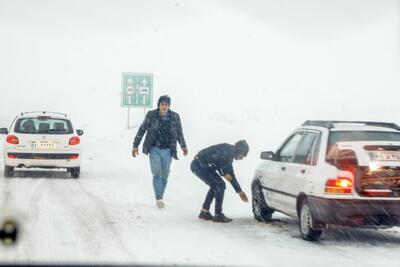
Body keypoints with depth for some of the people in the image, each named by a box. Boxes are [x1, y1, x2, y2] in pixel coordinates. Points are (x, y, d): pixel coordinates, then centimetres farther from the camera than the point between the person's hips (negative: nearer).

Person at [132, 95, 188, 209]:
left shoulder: (175, 117, -1)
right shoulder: (151, 115, -6)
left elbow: (179, 133, 14)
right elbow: (142, 130, 2)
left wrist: (183, 146, 8)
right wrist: (135, 145, 1)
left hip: (168, 151, 2)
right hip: (155, 149, -2)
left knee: (164, 176, 6)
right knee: (157, 173, -14)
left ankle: (160, 197, 21)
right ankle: (159, 198, -15)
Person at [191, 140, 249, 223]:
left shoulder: (229, 155, 23)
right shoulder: (229, 150, -7)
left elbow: (231, 175, 30)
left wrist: (239, 191, 32)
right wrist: (224, 173, -12)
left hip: (196, 165, 10)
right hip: (201, 165, -10)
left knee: (215, 186, 20)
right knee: (220, 185, -7)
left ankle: (204, 212, 23)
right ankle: (218, 215, -2)